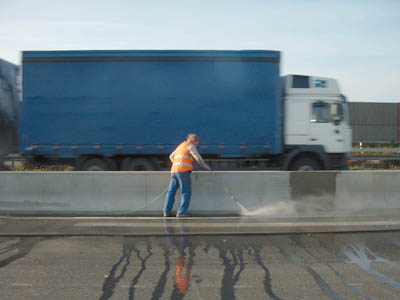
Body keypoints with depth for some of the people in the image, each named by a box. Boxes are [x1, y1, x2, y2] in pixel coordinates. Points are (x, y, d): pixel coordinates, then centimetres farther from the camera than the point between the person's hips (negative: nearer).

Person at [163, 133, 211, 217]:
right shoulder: (190, 146, 2)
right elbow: (198, 158, -6)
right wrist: (204, 166, 9)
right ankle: (181, 212, -9)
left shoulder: (180, 146, 27)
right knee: (186, 192, -3)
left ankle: (166, 212, 4)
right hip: (183, 171, -8)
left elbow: (171, 156, 39)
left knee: (171, 191, 8)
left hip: (174, 171, 8)